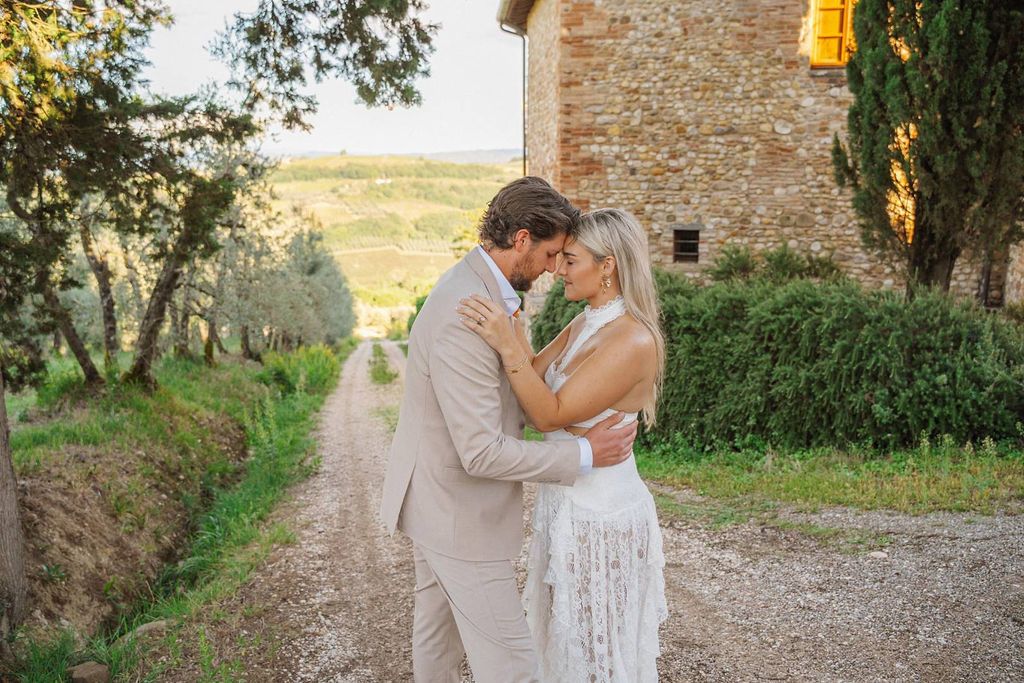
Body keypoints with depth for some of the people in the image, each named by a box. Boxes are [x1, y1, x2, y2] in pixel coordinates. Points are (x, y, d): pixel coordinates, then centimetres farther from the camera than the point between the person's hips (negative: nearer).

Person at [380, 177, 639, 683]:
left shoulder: (473, 287, 3)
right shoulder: (464, 318, -30)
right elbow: (482, 452, -29)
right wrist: (583, 455, -20)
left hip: (439, 500, 10)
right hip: (459, 514, -10)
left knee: (437, 623, 26)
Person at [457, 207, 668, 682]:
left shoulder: (632, 340, -23)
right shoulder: (583, 325, 5)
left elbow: (550, 414, -24)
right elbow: (532, 375, 2)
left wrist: (506, 345, -32)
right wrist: (506, 313, -5)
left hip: (599, 518, -9)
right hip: (569, 504, 9)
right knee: (569, 640, 25)